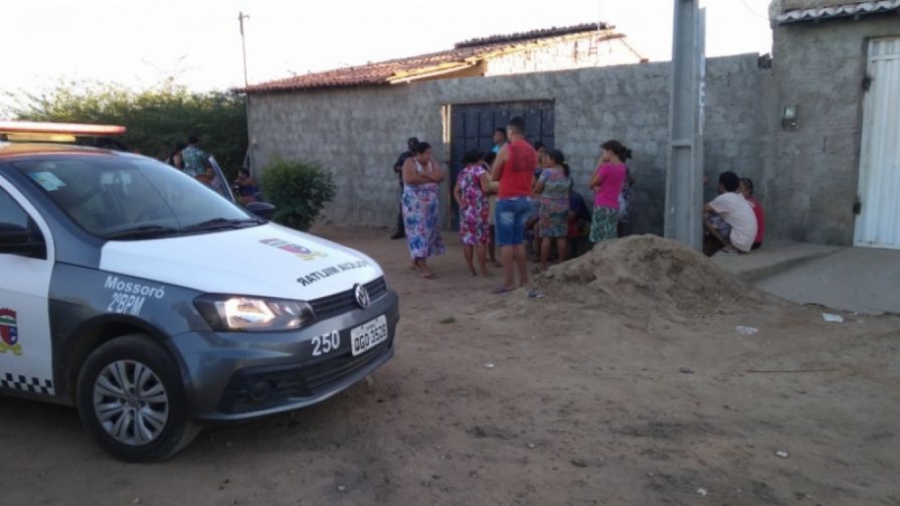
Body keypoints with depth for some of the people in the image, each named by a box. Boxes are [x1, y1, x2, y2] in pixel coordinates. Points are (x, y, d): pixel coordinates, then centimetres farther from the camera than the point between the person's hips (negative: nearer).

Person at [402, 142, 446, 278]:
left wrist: (423, 173, -17)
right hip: (414, 204, -6)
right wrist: (430, 178, -15)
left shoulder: (433, 163, 8)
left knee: (428, 231, 10)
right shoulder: (410, 163, -8)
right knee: (418, 231, -9)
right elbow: (409, 179, -25)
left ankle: (417, 260, 26)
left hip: (430, 204, 6)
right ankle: (423, 267, -14)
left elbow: (440, 176, -6)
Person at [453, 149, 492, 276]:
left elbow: (456, 191, 11)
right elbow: (486, 189, -15)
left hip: (466, 209, 6)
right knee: (480, 239, -4)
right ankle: (483, 270, -2)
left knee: (467, 238, 7)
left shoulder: (462, 172, 15)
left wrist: (460, 202, 0)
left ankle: (471, 269, 10)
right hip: (478, 209, -6)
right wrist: (488, 180, 3)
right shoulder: (480, 171, -6)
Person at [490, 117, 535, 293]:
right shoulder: (531, 151, 8)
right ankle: (524, 280, 16)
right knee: (519, 241, 14)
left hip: (508, 200, -6)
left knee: (506, 242, -2)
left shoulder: (506, 149, -10)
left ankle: (509, 282, -3)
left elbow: (494, 176, -3)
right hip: (525, 200, 6)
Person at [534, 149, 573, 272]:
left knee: (546, 236, -1)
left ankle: (544, 265, 0)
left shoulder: (547, 172, -10)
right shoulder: (567, 173, 5)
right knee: (561, 237, 6)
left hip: (548, 207, -4)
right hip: (563, 208, 4)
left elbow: (537, 189, -8)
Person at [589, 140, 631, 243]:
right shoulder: (622, 167, 9)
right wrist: (599, 187, 0)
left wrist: (599, 165, -3)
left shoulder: (607, 167, -16)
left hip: (603, 207, -8)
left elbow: (592, 184, -5)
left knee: (601, 242, -6)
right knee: (610, 241, 10)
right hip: (614, 207, 8)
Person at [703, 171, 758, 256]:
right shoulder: (739, 197, 14)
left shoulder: (725, 198, -10)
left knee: (705, 216, -10)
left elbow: (704, 208, -4)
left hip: (738, 241, -9)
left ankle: (728, 246, -5)